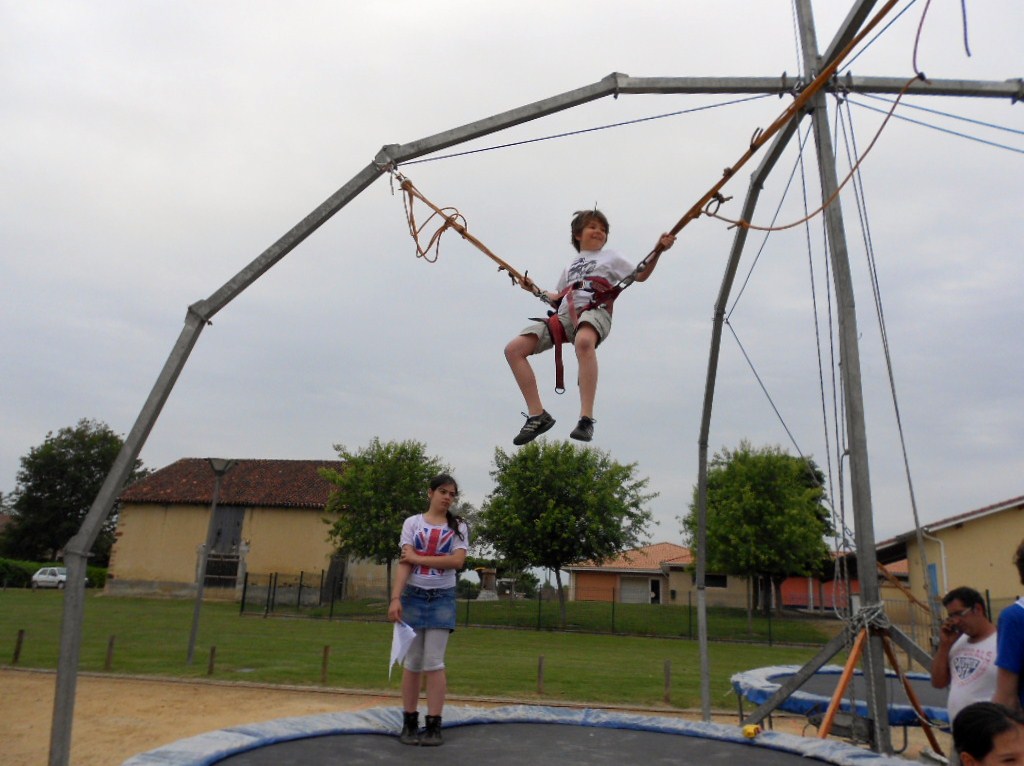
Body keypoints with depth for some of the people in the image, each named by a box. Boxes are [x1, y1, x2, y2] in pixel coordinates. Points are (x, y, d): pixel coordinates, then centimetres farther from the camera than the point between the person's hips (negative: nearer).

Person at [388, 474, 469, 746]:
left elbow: (457, 561, -10)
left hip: (442, 598, 0)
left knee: (434, 662, -2)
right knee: (412, 662, 6)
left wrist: (419, 558, -10)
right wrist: (395, 598, -15)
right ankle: (409, 723, 16)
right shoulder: (412, 523, 3)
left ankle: (433, 725, 6)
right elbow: (404, 562, -5)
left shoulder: (458, 526, 4)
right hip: (414, 595, 0)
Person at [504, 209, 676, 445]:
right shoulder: (571, 264, 37)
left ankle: (587, 418, -48)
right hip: (565, 315, 5)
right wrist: (534, 289, 32)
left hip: (595, 310, -5)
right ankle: (537, 415, -13)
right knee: (513, 349, -13)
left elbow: (640, 275, 19)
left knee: (583, 341, -44)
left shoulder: (610, 257, 27)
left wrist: (658, 250, 7)